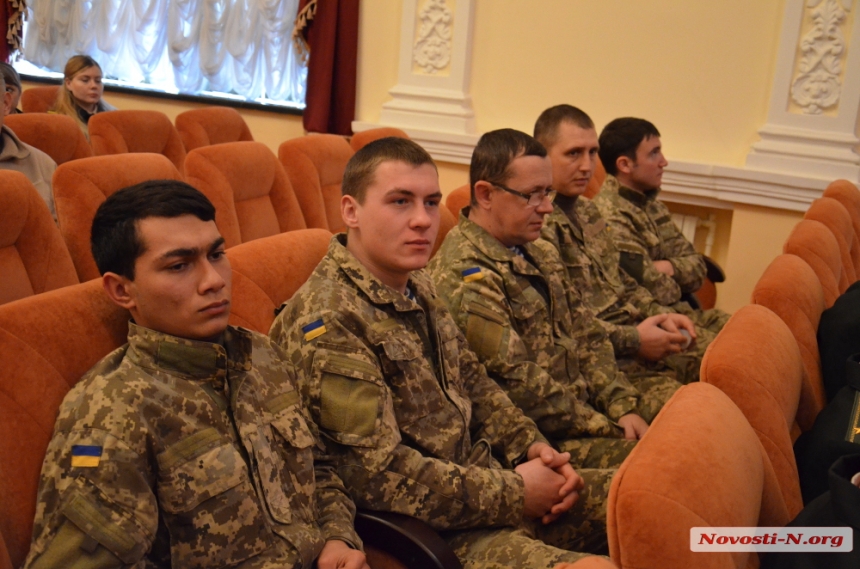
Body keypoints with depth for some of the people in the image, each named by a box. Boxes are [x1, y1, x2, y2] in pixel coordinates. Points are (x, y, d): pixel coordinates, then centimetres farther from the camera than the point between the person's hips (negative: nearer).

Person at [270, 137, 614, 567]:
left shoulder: (418, 289, 10)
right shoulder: (327, 325, -19)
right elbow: (378, 474, -24)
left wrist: (531, 447, 2)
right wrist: (516, 493, -17)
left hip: (485, 483, 9)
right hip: (427, 532, -9)